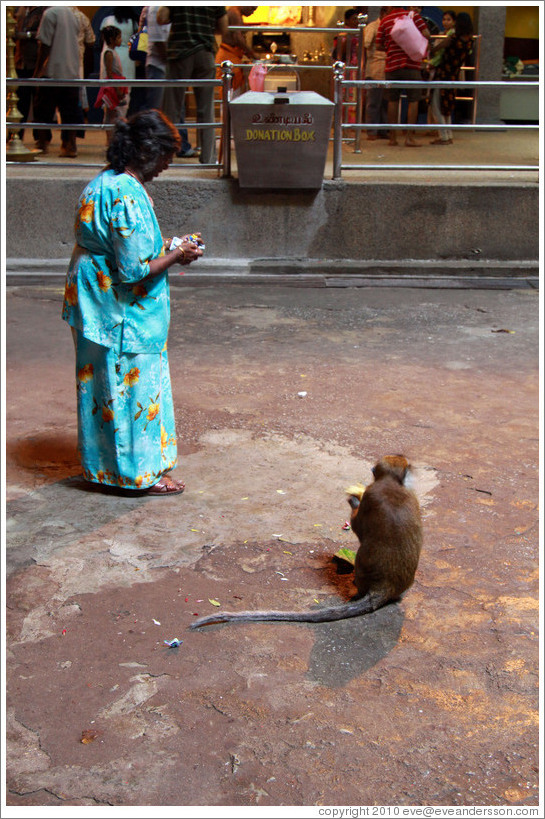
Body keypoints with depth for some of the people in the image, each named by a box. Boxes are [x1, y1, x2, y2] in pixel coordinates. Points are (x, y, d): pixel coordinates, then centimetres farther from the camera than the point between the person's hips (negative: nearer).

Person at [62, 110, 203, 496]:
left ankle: (102, 462, 33)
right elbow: (134, 271, -25)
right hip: (125, 317, -10)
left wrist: (162, 245, 11)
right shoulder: (128, 197, -25)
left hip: (97, 304, 10)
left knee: (104, 385, 19)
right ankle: (142, 472, 16)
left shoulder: (104, 182, 7)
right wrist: (176, 256, -12)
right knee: (135, 386, 3)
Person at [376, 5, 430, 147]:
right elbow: (426, 34, -10)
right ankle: (410, 137, -2)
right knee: (413, 100, 3)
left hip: (391, 66, 3)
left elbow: (379, 46, 4)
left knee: (393, 100, 9)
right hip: (411, 65, -3)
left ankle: (392, 137, 10)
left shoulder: (385, 20, 3)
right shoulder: (412, 15, -3)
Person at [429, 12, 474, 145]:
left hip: (443, 74, -7)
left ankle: (444, 137, -6)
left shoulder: (453, 38, -18)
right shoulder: (469, 41, 1)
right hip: (454, 75, 7)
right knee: (446, 106, 18)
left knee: (436, 106, -2)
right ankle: (449, 136, 19)